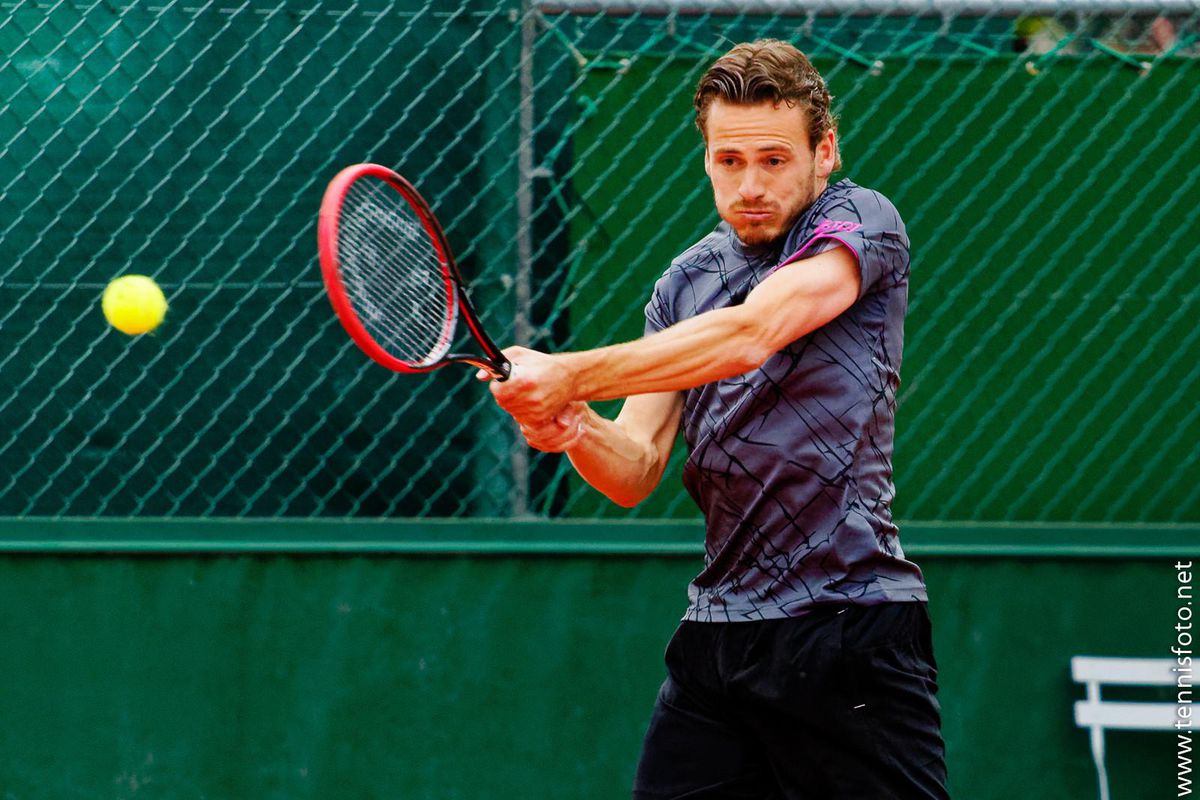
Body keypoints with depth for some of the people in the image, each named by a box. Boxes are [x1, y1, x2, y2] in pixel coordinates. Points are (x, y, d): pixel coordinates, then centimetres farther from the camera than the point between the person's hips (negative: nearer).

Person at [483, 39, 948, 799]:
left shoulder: (861, 222, -4)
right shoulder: (687, 282, 13)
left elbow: (748, 334, -21)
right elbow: (636, 472, 9)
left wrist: (570, 375, -25)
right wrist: (574, 428, -14)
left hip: (848, 629, -5)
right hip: (717, 634, 5)